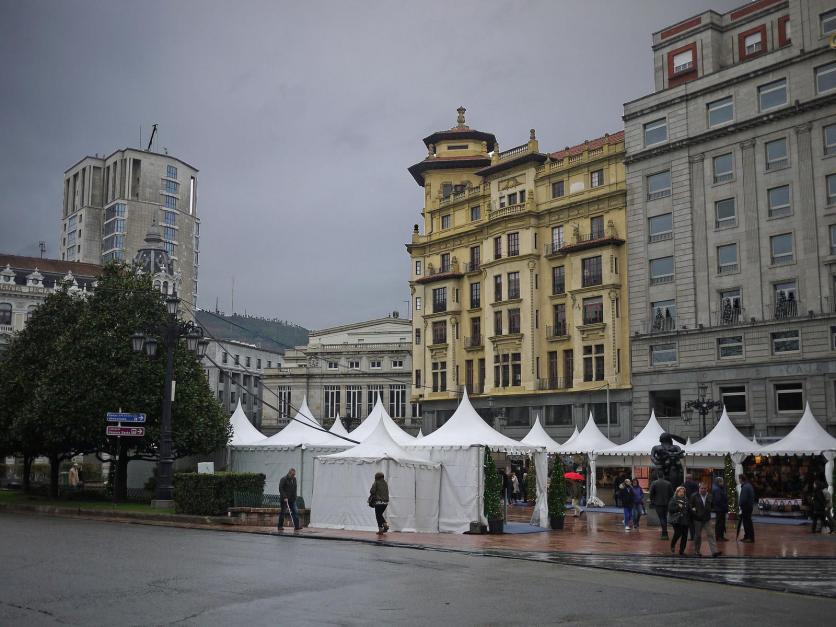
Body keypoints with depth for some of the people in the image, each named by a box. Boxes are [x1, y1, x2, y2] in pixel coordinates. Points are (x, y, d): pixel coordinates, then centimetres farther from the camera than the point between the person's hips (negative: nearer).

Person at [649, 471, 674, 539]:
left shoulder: (654, 483, -7)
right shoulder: (668, 483, 2)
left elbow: (651, 494, -6)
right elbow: (671, 493, 5)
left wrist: (652, 501, 6)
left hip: (658, 503, -3)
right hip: (666, 503, 3)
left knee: (661, 518, -3)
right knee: (665, 517, 17)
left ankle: (665, 534, -11)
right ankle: (664, 533, 23)